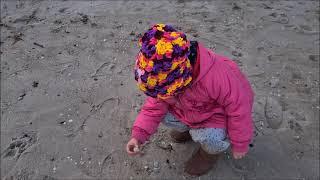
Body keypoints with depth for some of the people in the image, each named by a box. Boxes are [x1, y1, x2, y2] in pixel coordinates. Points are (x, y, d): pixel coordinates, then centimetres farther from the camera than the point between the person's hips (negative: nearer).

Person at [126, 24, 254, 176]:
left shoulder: (216, 77, -42)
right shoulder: (162, 80, -22)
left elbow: (240, 107, -28)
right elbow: (155, 105, -10)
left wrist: (239, 144, -14)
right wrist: (138, 134, -25)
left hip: (217, 113, -5)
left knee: (208, 137, -33)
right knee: (163, 115, -12)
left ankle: (213, 150, 6)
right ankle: (189, 128, 17)